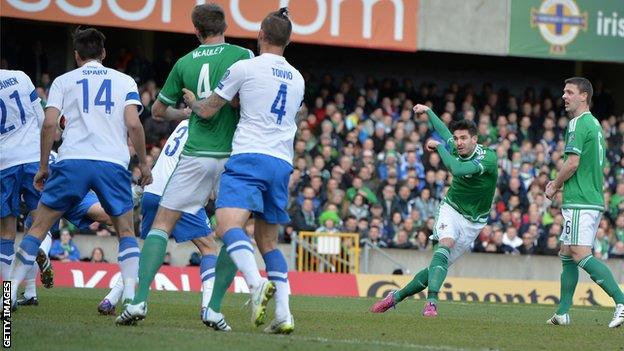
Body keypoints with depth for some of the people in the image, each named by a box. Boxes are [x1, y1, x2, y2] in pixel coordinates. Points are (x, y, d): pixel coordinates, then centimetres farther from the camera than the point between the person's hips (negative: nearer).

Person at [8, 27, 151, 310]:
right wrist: (143, 163, 12)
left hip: (72, 161, 0)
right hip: (113, 163, 0)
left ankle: (10, 292, 4)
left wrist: (43, 166, 10)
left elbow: (49, 123, 2)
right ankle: (130, 295, -4)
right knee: (126, 232, 15)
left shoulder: (63, 81, 15)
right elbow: (133, 124, 1)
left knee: (39, 227, 10)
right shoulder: (124, 81, 15)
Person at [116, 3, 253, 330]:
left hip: (196, 155, 1)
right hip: (233, 154, -1)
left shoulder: (184, 63, 7)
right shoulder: (243, 55, -1)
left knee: (162, 225, 7)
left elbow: (158, 110, 17)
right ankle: (213, 307, 0)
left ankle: (140, 300, -8)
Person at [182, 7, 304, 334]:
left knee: (228, 224, -21)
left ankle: (256, 283, -46)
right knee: (268, 241, 14)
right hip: (282, 162, 6)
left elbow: (207, 111, 6)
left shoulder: (245, 68, 0)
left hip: (249, 157, -6)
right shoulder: (297, 79, 18)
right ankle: (283, 314, 3)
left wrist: (192, 100, 29)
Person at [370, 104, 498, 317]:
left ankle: (396, 297, 15)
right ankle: (431, 302, -40)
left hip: (473, 222, -2)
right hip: (451, 209, 2)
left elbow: (457, 169, -36)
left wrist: (438, 146, -26)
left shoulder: (488, 158, -21)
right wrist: (428, 111, 29)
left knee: (440, 266, 0)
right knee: (445, 245, -29)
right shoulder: (455, 148, -4)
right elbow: (444, 132, 20)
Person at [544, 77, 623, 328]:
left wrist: (555, 187, -3)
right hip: (593, 199, 10)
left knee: (581, 254, -17)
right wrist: (560, 183, 20)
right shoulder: (594, 124, 19)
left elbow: (573, 162, -18)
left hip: (580, 202, -10)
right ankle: (563, 313, 15)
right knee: (566, 254, 13)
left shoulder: (578, 124, -11)